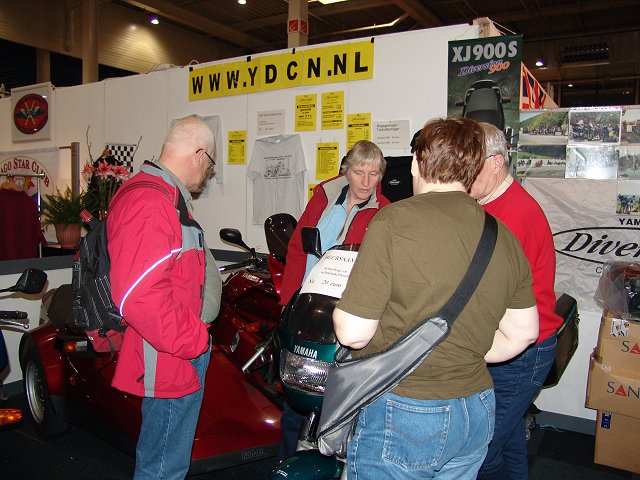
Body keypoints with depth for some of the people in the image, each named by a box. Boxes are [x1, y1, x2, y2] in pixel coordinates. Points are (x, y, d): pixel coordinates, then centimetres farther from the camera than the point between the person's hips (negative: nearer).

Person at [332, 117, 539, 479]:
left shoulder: (394, 221, -19)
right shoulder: (506, 238, 0)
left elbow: (353, 332, -20)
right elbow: (521, 333, 9)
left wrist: (341, 308, 0)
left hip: (403, 416, -6)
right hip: (478, 414, 7)